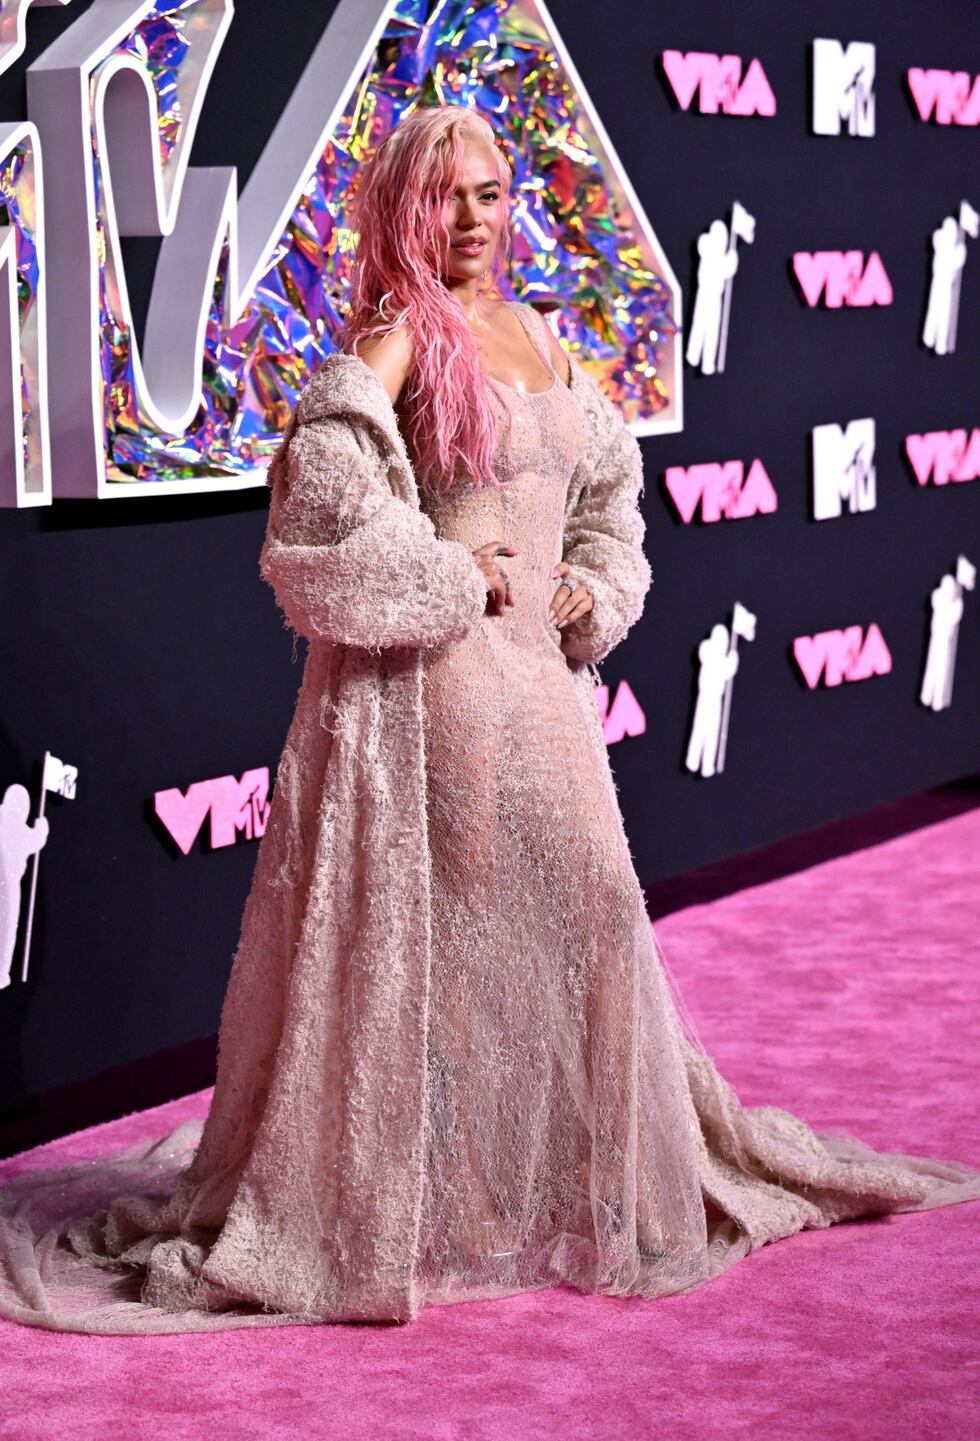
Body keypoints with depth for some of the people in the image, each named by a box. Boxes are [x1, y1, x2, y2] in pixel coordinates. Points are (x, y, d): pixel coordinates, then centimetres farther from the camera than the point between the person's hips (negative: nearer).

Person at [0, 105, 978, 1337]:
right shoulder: (400, 333, -8)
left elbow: (608, 476, 26)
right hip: (433, 672, -7)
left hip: (539, 671, 7)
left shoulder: (536, 337, 14)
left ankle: (587, 1176, 26)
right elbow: (324, 481, -23)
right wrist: (452, 576, -16)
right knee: (434, 909, -4)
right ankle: (429, 1190, 6)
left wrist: (594, 588, 8)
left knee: (584, 900, 11)